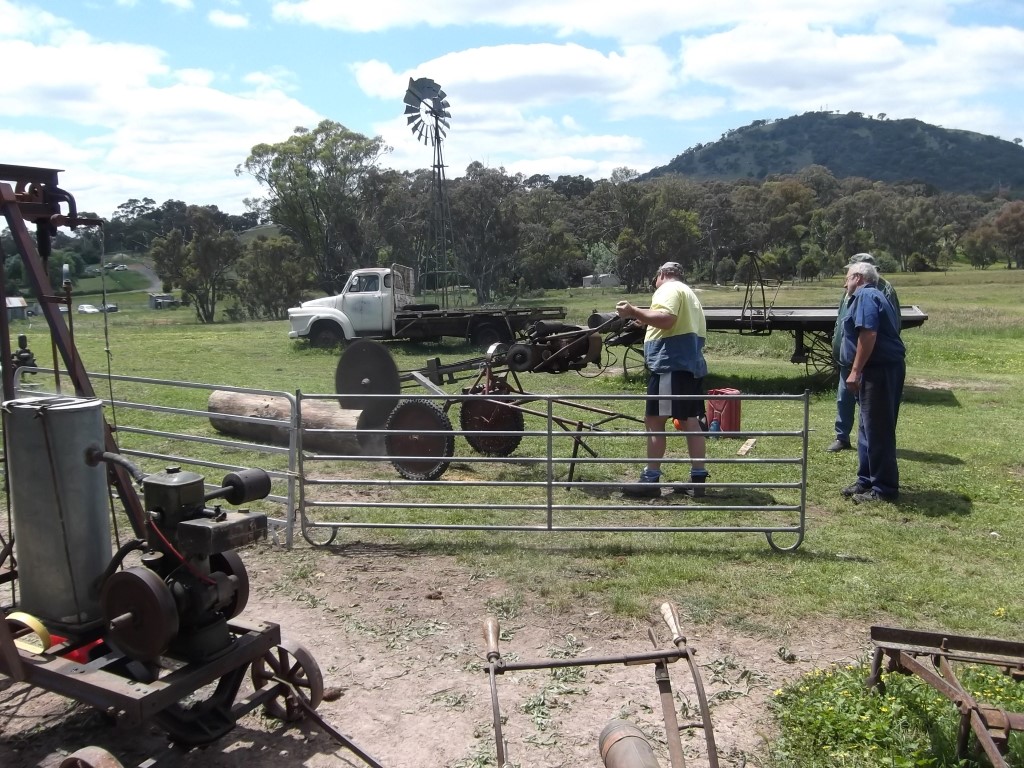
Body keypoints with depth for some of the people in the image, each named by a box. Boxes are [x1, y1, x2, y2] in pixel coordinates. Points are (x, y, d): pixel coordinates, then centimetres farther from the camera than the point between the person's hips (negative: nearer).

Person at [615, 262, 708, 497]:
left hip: (671, 365, -10)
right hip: (692, 364, 10)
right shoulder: (689, 293, 28)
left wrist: (634, 312, -17)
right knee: (690, 420, 10)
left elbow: (666, 319, -22)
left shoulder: (668, 289, -3)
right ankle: (698, 478, 11)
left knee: (653, 419, -8)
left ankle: (651, 479, -7)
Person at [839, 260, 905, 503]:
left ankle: (884, 489, 0)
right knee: (870, 429, 15)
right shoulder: (875, 296, 23)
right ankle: (867, 481, 22)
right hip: (886, 368, 11)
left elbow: (868, 334, -22)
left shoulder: (865, 296, -10)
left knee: (877, 431, -6)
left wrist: (855, 371, -23)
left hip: (879, 370, -11)